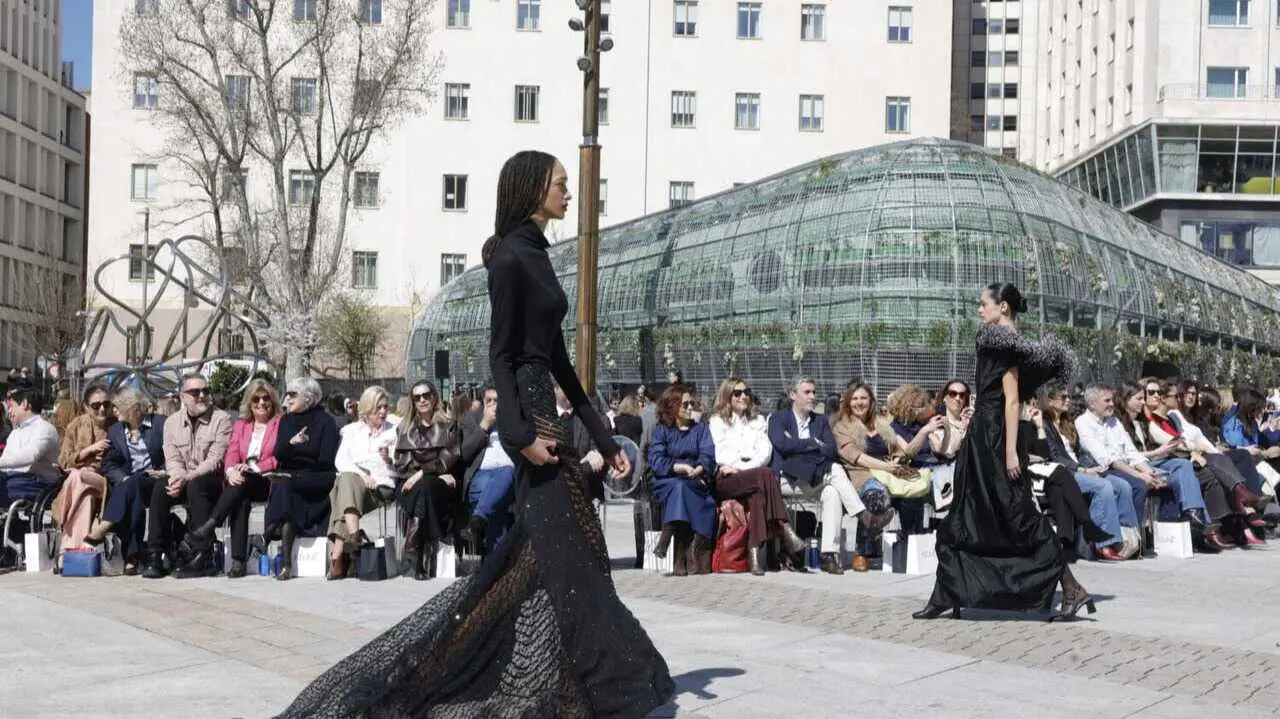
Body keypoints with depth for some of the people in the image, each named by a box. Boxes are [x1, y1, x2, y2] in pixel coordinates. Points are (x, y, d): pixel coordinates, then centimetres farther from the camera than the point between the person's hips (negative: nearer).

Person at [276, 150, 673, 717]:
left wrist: (603, 437, 19)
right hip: (526, 411, -10)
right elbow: (500, 354, -15)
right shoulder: (510, 257, -11)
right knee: (566, 547, -5)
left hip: (540, 408, 10)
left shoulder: (536, 255, 16)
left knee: (537, 545, 11)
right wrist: (520, 432, -24)